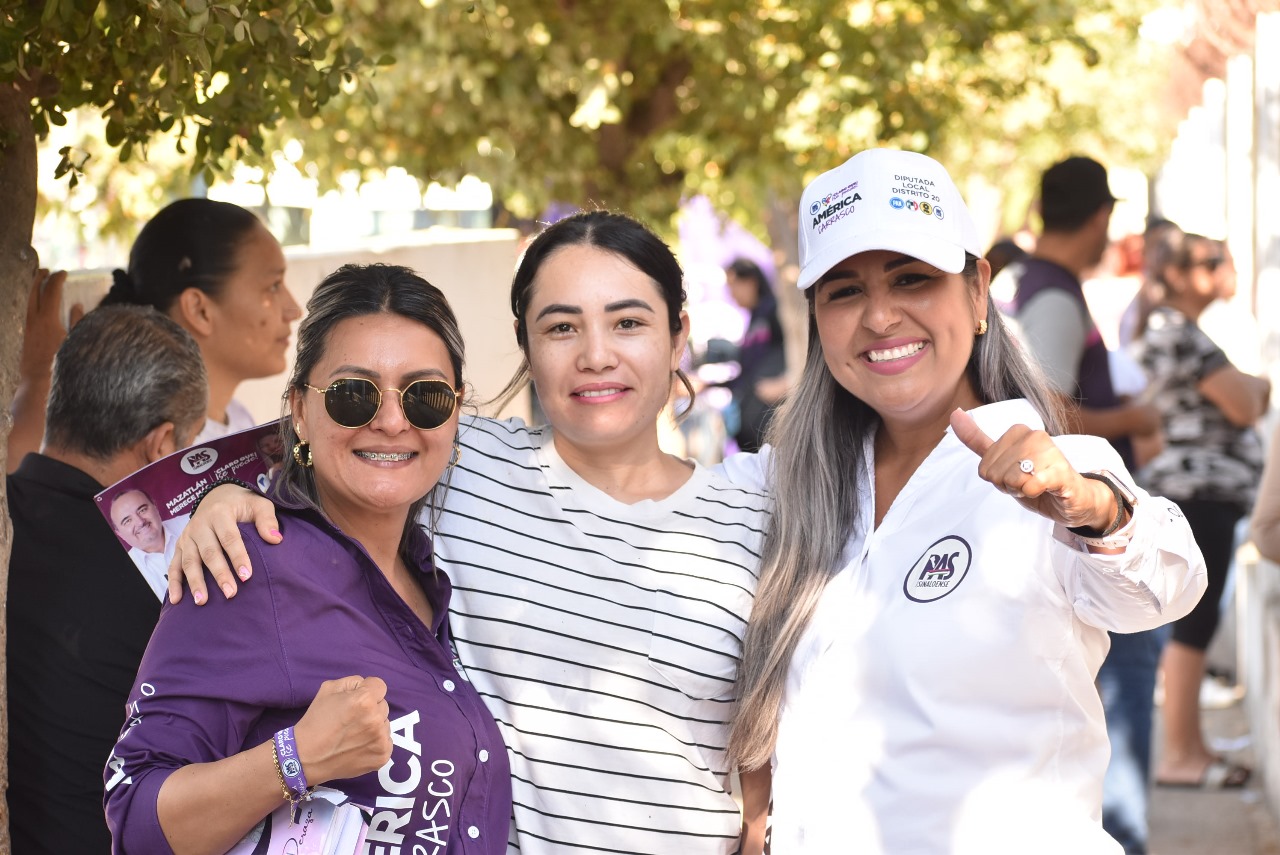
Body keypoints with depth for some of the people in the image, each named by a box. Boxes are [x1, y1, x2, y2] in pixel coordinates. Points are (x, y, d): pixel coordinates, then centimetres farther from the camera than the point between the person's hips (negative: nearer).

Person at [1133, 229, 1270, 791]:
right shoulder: (1177, 334, -13)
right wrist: (1255, 383, 5)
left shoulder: (1180, 331, 21)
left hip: (1204, 492, 11)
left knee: (1193, 624, 13)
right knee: (1194, 624, -9)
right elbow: (1245, 406, -16)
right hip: (1198, 488, -11)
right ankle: (1179, 755, -7)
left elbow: (1241, 404, 26)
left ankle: (1189, 748, 18)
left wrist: (1250, 387, 5)